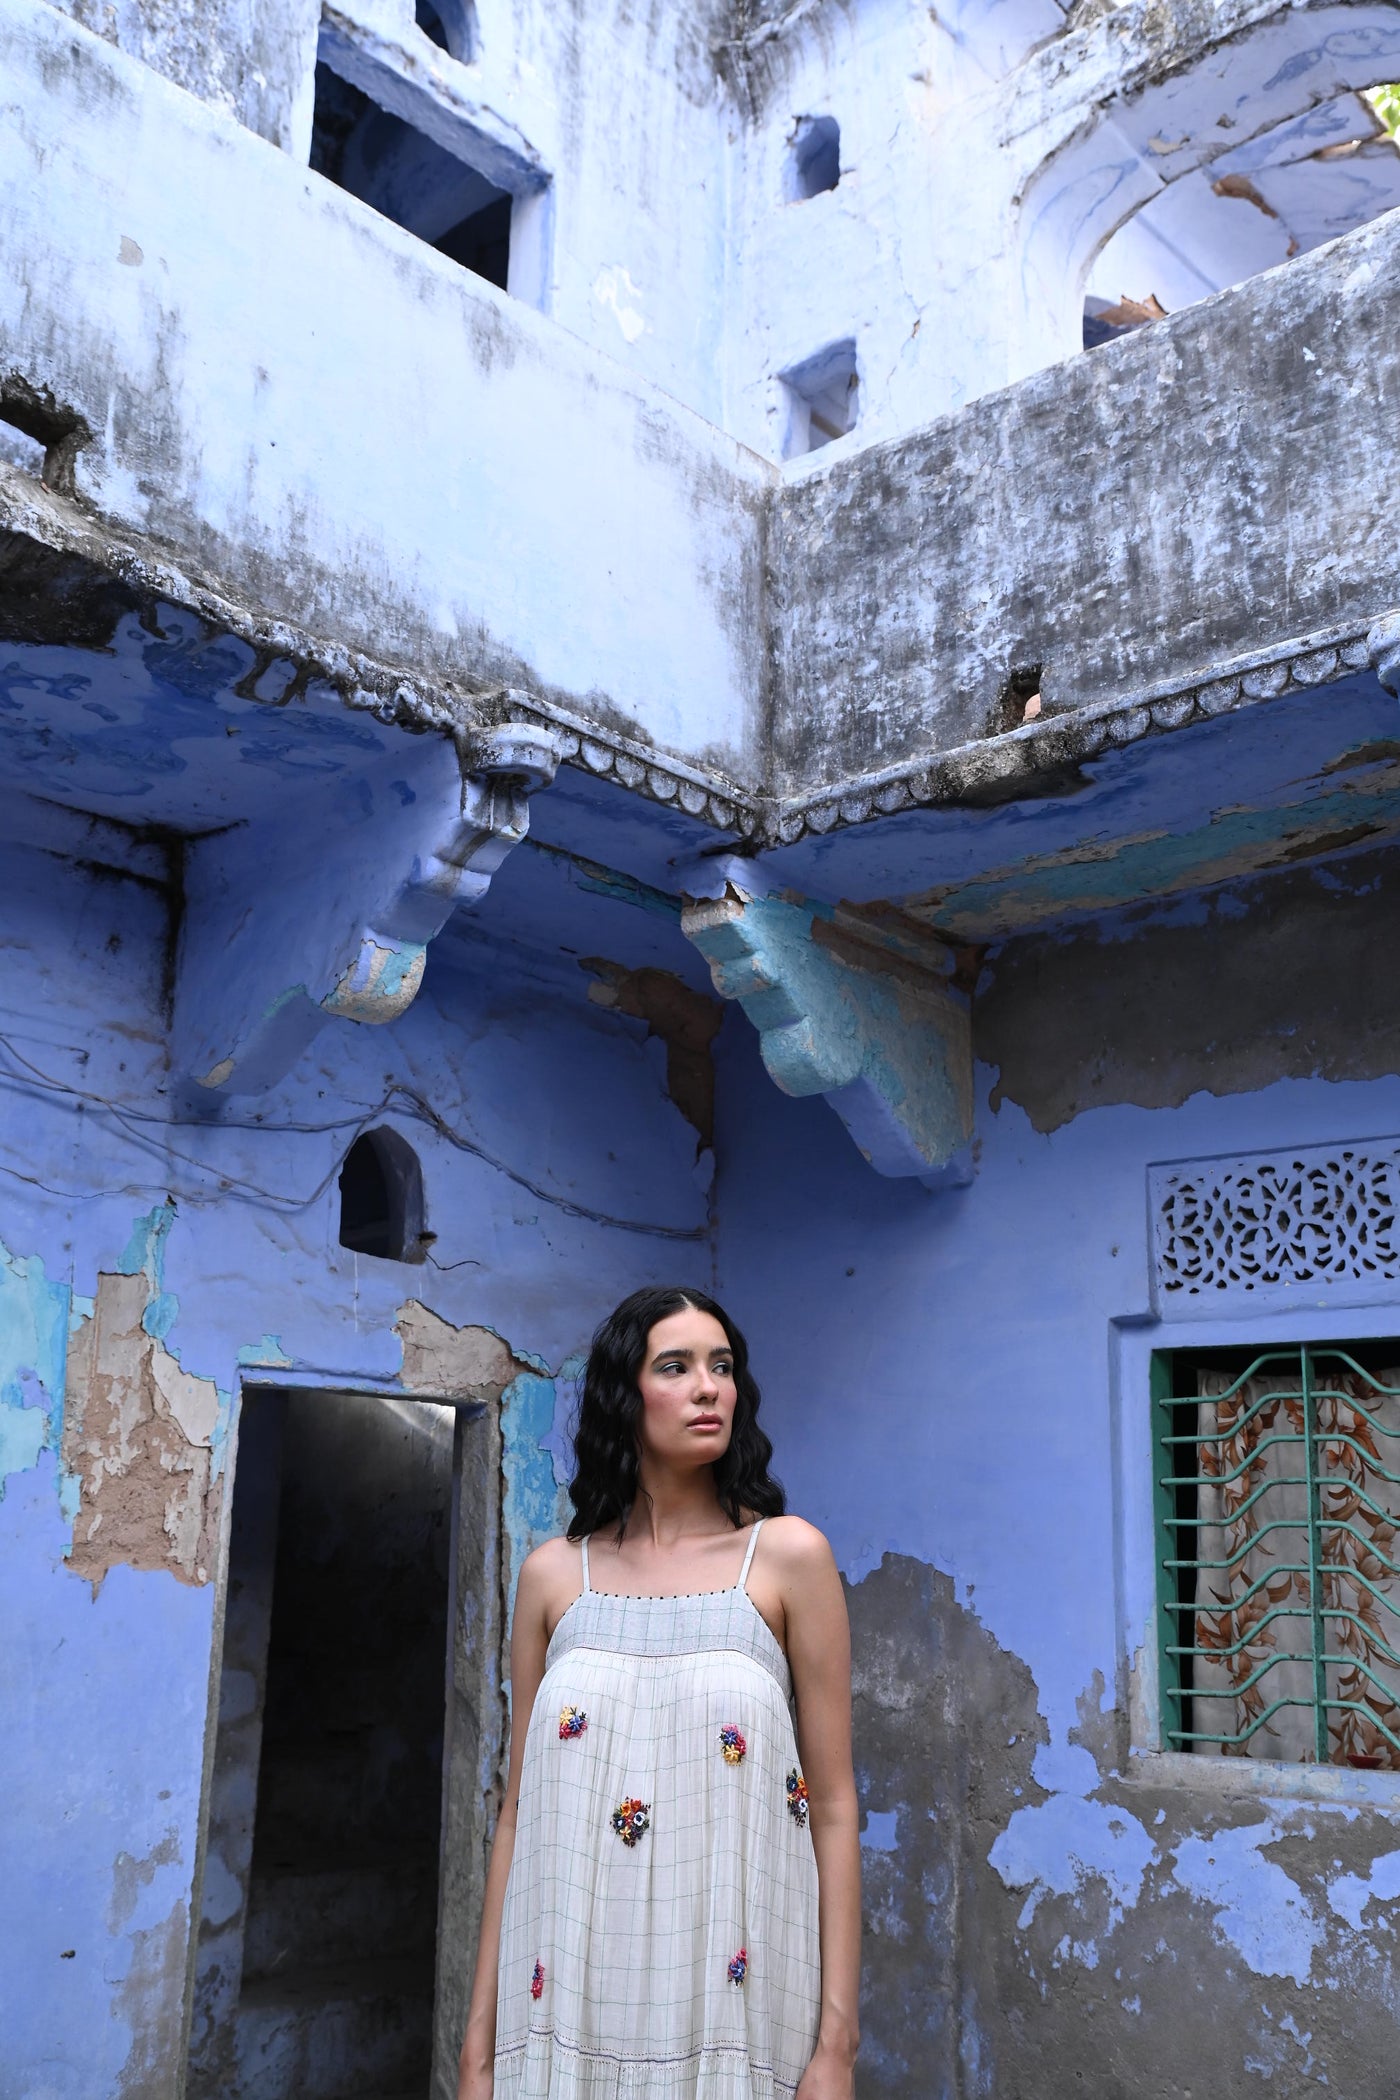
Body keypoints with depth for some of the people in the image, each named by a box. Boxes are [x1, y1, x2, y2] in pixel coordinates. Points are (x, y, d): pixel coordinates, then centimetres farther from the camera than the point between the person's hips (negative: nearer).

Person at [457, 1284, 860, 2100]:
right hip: (567, 2010, 2)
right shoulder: (555, 1574, 4)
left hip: (732, 2009, -2)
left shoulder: (788, 1555, -3)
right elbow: (520, 1812, 6)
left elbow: (832, 1807, -3)